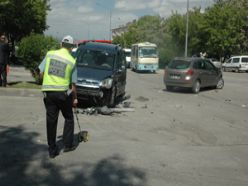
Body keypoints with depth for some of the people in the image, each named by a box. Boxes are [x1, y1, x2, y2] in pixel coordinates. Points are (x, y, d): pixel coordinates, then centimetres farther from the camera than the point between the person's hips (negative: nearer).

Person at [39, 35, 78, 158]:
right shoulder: (72, 61, -2)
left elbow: (41, 73, 4)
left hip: (48, 91, 2)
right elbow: (73, 83, 1)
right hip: (63, 92, -2)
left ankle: (52, 150, 12)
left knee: (51, 120, 7)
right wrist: (75, 98, 13)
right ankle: (68, 145, 21)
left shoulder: (49, 54, 2)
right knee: (68, 118, 17)